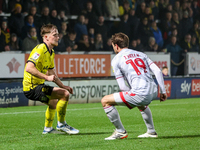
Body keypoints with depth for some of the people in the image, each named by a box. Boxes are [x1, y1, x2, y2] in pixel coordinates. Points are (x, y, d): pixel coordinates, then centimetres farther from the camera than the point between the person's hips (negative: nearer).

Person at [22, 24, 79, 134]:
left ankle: (48, 128, 50)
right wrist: (47, 77, -33)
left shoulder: (51, 52, 12)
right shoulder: (40, 50, -19)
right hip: (32, 88, -11)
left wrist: (63, 86, 14)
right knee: (64, 94, -19)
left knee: (53, 102, 34)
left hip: (37, 86, 11)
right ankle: (61, 124, -6)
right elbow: (29, 68, -32)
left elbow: (51, 73, 22)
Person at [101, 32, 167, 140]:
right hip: (153, 92, 7)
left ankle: (120, 131, 14)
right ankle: (151, 131, 44)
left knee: (105, 101, 6)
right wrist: (163, 91, 14)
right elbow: (157, 71, 12)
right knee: (141, 103, 43)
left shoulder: (116, 60, 7)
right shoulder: (140, 54, 22)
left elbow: (123, 87, 1)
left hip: (140, 93, -7)